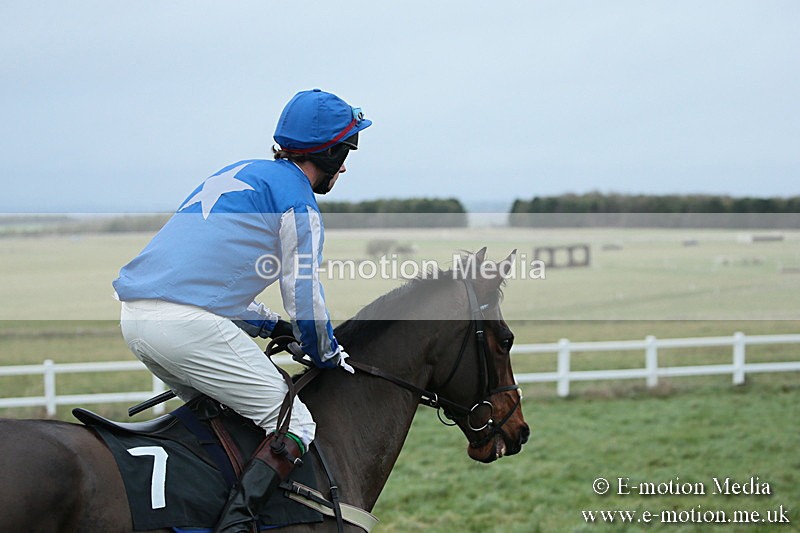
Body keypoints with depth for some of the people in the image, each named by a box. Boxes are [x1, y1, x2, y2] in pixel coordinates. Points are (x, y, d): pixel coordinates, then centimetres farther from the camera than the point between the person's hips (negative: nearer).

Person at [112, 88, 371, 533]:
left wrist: (273, 326, 31)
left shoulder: (239, 173, 27)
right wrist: (328, 356, 18)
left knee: (217, 410, 27)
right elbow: (303, 293, 1)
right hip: (188, 324, -9)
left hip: (134, 317, 9)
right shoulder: (295, 195, 1)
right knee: (294, 425, -3)